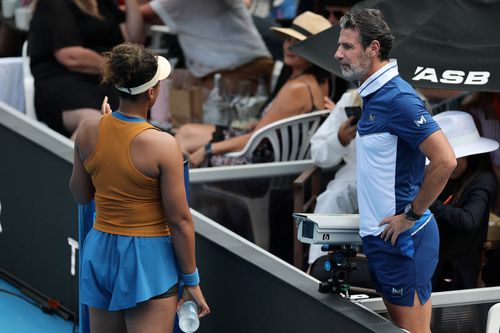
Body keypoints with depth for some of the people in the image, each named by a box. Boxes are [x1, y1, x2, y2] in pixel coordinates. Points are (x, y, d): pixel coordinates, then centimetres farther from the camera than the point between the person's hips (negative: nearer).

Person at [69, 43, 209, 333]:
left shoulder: (88, 131, -4)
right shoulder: (163, 145, -18)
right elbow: (180, 221, -14)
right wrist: (191, 281, -4)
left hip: (100, 253, 6)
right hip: (148, 256, -6)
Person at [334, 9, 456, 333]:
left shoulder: (397, 98, -19)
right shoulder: (373, 94, 11)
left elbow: (445, 161, -25)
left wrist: (412, 215, -17)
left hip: (400, 237, -10)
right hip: (380, 234, 10)